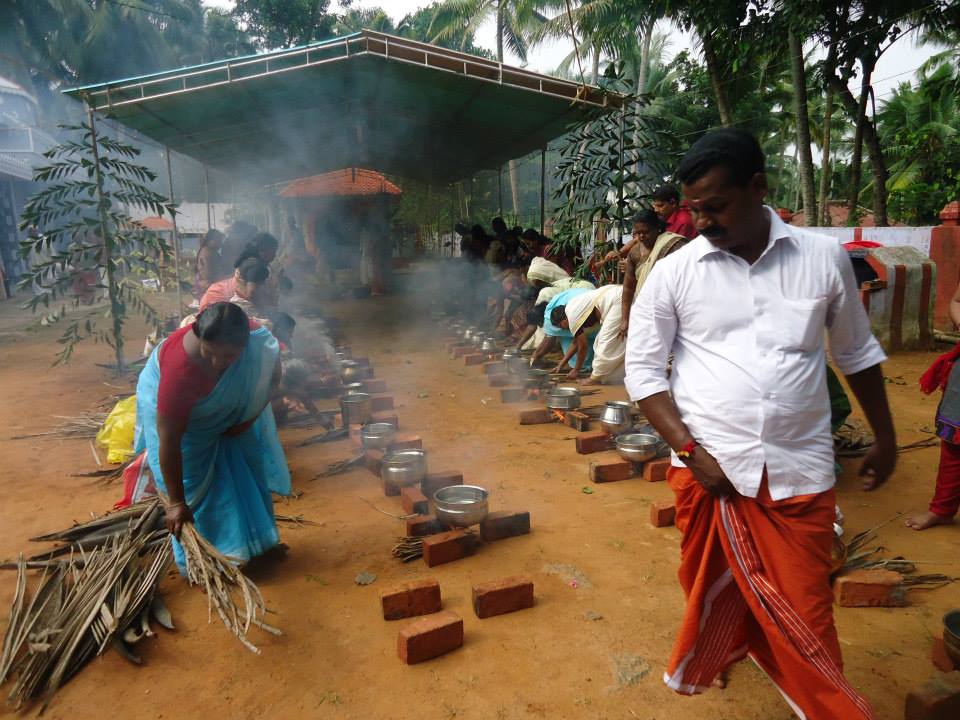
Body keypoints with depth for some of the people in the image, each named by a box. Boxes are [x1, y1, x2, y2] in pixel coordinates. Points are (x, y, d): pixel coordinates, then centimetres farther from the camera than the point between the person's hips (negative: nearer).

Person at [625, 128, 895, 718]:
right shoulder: (674, 272, -4)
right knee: (717, 593, 17)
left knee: (804, 616, 7)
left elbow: (857, 352, 14)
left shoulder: (824, 258, 1)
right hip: (711, 468, 0)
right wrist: (690, 450, -9)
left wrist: (885, 437, 19)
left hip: (801, 471, 0)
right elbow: (643, 368, -1)